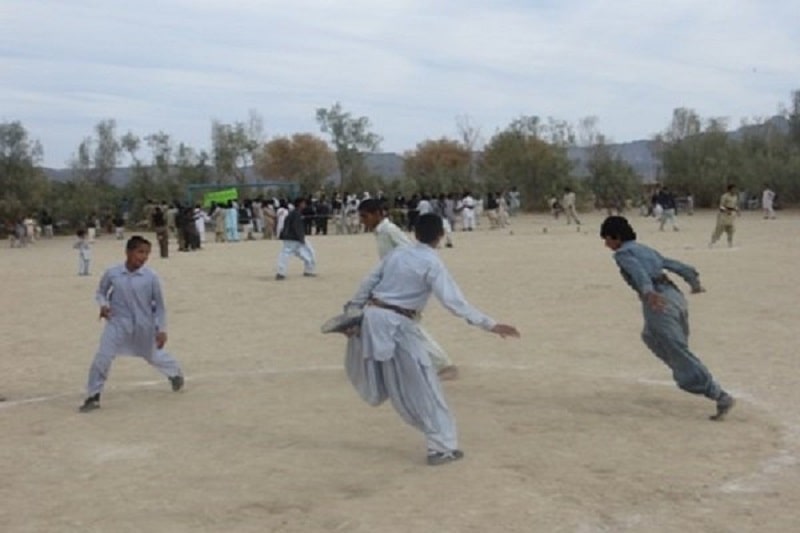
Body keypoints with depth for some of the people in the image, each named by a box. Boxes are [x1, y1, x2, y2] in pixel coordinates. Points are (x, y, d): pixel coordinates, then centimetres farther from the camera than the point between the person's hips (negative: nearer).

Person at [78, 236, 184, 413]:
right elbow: (101, 292, 8)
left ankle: (176, 373, 51)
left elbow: (159, 305, -3)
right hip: (118, 322, 0)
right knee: (102, 357, -14)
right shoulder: (112, 273, -10)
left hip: (144, 325, 0)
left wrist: (162, 330, -4)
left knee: (153, 356, 19)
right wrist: (103, 305, -13)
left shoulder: (151, 277, -12)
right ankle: (93, 396, -1)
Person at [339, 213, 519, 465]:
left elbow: (368, 283, 14)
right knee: (423, 389, 4)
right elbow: (454, 301, -19)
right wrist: (490, 324, -21)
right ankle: (442, 447, 9)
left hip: (372, 315, 5)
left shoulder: (397, 253, 10)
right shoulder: (432, 263, -9)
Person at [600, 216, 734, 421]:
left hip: (659, 303, -8)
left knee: (680, 353, -6)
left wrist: (649, 292, -37)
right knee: (651, 336, 32)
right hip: (676, 295, 8)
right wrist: (695, 284, 44)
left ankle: (720, 396, -12)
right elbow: (681, 267, 26)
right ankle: (688, 376, 28)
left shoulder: (622, 253, 4)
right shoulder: (647, 250, 26)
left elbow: (637, 271, -18)